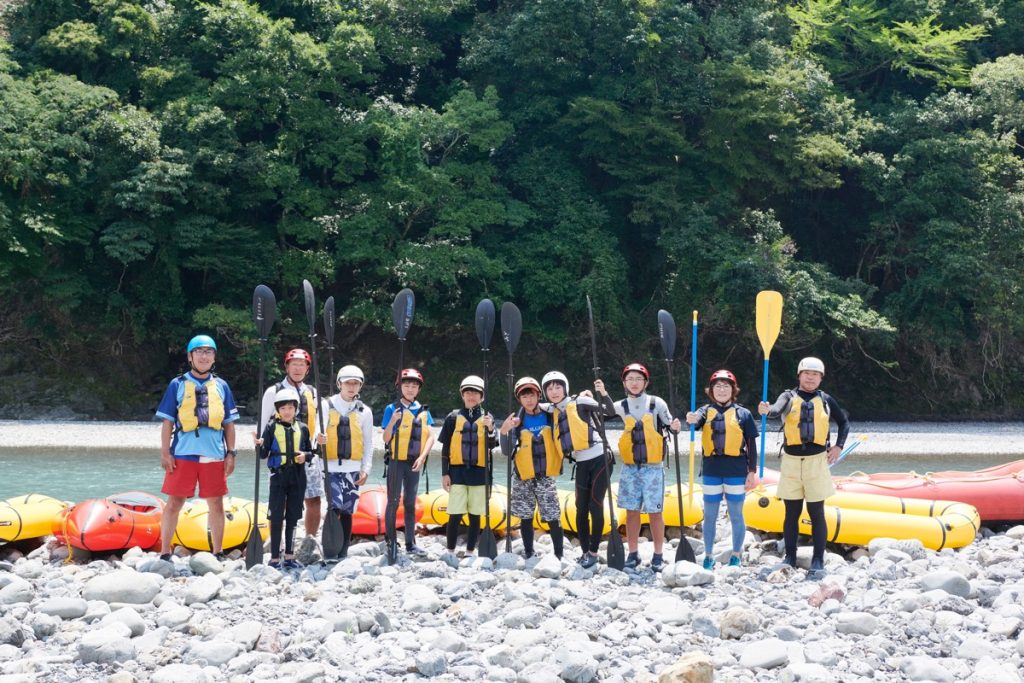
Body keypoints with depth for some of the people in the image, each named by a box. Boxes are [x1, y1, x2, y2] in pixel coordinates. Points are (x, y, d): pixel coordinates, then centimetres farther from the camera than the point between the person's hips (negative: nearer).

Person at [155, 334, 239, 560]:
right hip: (183, 454, -2)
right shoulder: (178, 385, 5)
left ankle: (218, 553, 16)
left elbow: (229, 423, 13)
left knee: (216, 504, 6)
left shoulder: (221, 386, 12)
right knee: (174, 502, -2)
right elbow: (167, 421, 4)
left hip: (214, 455, 2)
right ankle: (164, 553, 4)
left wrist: (231, 453, 7)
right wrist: (165, 452, -3)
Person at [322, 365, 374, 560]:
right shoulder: (327, 406, 1)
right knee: (334, 507, -15)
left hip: (352, 469, 3)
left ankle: (343, 553, 13)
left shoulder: (364, 411, 9)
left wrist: (366, 469, 4)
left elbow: (368, 443, 12)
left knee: (347, 511, 6)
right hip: (331, 467, -3)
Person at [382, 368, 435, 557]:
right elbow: (386, 439, -7)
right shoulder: (392, 409, -4)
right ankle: (391, 542, 2)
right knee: (394, 501, -3)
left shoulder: (423, 410, 7)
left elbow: (430, 437, 3)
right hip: (396, 461, -4)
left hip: (414, 462, 4)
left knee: (410, 503, 9)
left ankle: (410, 543, 13)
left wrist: (422, 457, -11)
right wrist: (392, 421, -24)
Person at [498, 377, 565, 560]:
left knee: (553, 517, -8)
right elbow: (507, 452, -4)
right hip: (523, 477, 1)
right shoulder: (517, 421, 0)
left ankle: (559, 555, -1)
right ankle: (528, 555, 15)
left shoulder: (550, 417, -1)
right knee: (526, 517, 7)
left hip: (545, 475, -1)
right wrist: (504, 432, -18)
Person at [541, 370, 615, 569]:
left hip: (599, 459, -5)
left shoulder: (580, 402, -5)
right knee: (581, 508, 6)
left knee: (595, 506, -4)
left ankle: (593, 552, 4)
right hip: (582, 463, 6)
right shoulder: (552, 411, 10)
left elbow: (610, 412, -10)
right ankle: (585, 552, 16)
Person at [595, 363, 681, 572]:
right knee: (632, 511, 6)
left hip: (653, 466, -2)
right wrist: (603, 393, -26)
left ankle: (658, 556, 7)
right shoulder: (622, 406, 5)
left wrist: (674, 427, -16)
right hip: (630, 467, 3)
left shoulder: (656, 403, -1)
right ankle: (632, 554, 14)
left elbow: (669, 424, 6)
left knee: (654, 512, -1)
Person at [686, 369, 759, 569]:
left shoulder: (743, 414, 3)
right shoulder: (706, 411, 5)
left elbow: (751, 445, 4)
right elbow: (696, 420, -18)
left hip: (736, 471, -1)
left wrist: (752, 471, -1)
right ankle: (708, 556, 18)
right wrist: (692, 420, -43)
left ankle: (736, 557, 16)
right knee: (710, 516, 9)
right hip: (711, 470, 1)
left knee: (736, 516, 6)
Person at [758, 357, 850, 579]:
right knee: (792, 513, 7)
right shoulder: (789, 397, 3)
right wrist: (767, 410, -43)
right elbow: (777, 409, -20)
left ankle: (818, 562, 3)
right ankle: (790, 558, 15)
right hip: (791, 461, 0)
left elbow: (844, 422, 22)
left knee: (816, 513, 0)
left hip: (816, 461, 0)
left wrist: (838, 446, 8)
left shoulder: (825, 400, 8)